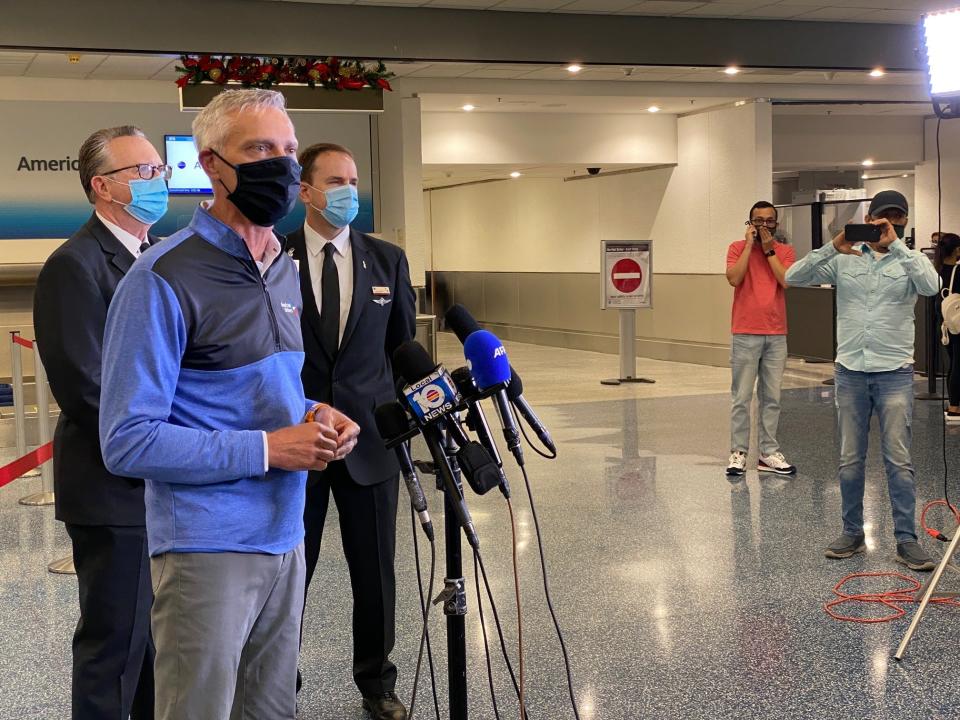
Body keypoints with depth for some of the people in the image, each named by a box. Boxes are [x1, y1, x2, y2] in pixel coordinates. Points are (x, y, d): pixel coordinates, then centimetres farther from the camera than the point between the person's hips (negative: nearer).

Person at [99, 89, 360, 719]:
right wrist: (266, 449, -19)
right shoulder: (163, 279, -14)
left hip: (284, 537, 7)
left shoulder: (285, 271, 11)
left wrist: (316, 414, 2)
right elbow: (128, 442, -17)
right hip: (207, 548, -7)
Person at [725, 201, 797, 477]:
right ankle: (738, 452, 5)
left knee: (771, 398, 6)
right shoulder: (738, 248, 2)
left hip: (776, 335, 3)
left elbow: (787, 281, -10)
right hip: (745, 335, -2)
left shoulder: (785, 251, 7)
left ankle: (769, 453, 12)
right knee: (742, 397, -1)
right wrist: (750, 245, -11)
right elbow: (734, 278, -15)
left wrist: (769, 250, -7)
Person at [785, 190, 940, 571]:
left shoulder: (910, 261, 3)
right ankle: (852, 533, 19)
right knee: (850, 460, 8)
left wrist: (896, 244, -18)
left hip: (894, 372, -2)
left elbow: (931, 286, -19)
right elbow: (794, 277, -4)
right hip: (850, 371, 2)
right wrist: (833, 247, -15)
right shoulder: (844, 260, 6)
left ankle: (906, 539, 2)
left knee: (899, 460, -4)